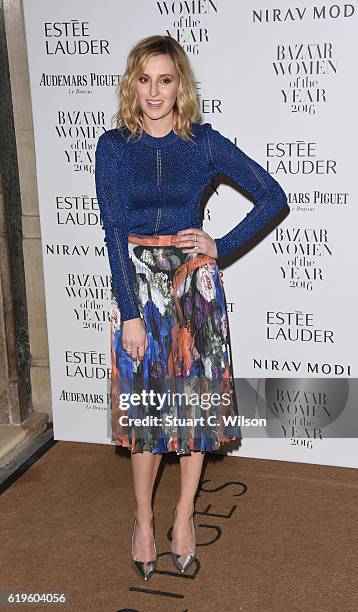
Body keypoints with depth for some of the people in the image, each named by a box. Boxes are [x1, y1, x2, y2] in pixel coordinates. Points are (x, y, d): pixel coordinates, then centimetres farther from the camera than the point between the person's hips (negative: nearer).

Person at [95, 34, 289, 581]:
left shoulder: (204, 142, -1)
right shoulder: (113, 146, -1)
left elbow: (273, 196, 1)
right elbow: (114, 230, -6)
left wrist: (221, 246, -5)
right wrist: (131, 312, -11)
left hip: (194, 281, 0)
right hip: (136, 281, 0)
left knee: (195, 398, 7)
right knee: (145, 402, 7)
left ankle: (184, 514, 26)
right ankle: (143, 516, 25)